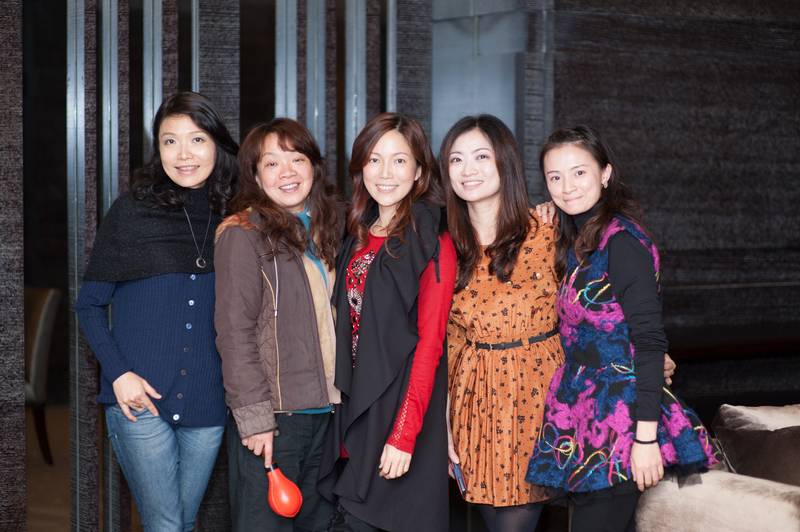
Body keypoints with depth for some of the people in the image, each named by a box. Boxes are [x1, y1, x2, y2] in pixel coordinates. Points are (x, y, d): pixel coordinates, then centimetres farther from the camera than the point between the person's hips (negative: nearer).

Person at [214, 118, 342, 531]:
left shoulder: (325, 230, 13)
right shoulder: (243, 234, -8)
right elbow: (235, 333, -13)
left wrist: (341, 400, 9)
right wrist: (255, 416, -18)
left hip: (326, 412, 7)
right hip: (271, 418, -6)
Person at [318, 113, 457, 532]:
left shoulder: (432, 243, -10)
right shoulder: (358, 238, 11)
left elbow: (429, 343, -14)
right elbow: (348, 331, 11)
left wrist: (404, 433, -19)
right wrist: (347, 412, 4)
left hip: (403, 403, -6)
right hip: (355, 404, 6)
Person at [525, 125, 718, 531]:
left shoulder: (621, 240, -14)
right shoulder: (576, 241, 12)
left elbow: (650, 341, -18)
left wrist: (646, 436, -21)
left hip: (620, 420, -8)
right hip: (587, 420, 8)